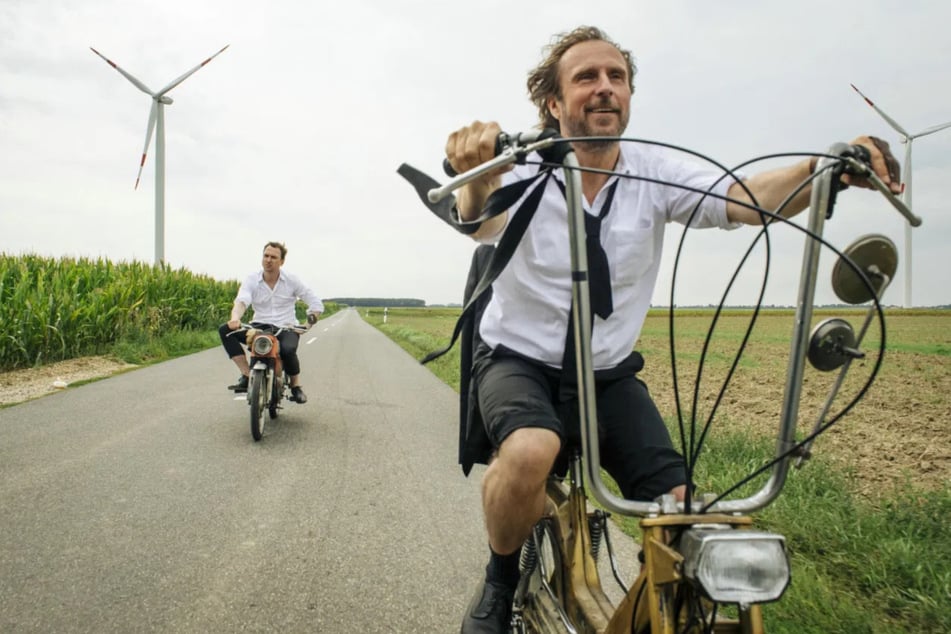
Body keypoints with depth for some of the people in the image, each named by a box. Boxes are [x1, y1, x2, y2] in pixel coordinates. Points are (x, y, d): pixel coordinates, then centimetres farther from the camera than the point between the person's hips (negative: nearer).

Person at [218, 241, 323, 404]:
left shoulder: (292, 280, 0)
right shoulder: (251, 280, 0)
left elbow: (316, 303, 2)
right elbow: (241, 301, -18)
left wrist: (309, 323, -15)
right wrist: (235, 318, -40)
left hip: (286, 328, -2)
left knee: (288, 349, -37)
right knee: (225, 330, -20)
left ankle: (296, 386, -8)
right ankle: (247, 375, -18)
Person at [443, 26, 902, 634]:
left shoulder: (653, 172, -6)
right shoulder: (526, 170, -13)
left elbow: (746, 198, -20)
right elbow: (482, 221, -35)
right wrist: (479, 177, -58)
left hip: (609, 373, 3)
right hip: (518, 360, -2)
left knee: (680, 514, -11)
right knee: (530, 452, -35)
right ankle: (501, 582, -3)